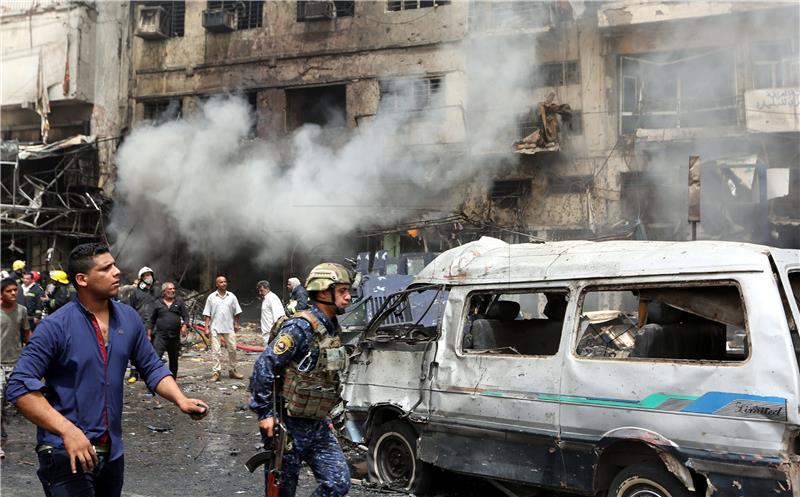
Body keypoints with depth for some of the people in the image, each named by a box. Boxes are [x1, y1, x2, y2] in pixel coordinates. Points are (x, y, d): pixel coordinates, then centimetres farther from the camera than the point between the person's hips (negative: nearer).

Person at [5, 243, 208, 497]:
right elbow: (20, 386, -18)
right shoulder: (56, 326, -15)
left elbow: (152, 368, 9)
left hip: (113, 451, 6)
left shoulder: (129, 318, 1)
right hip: (66, 454, -6)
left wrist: (181, 401, -8)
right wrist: (67, 429, -27)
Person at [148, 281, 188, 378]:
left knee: (174, 360, 11)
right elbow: (151, 320, 10)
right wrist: (149, 334, 5)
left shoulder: (179, 301, 9)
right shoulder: (158, 303, 6)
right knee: (156, 357, -16)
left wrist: (184, 326, -12)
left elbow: (186, 316, 6)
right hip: (160, 336, -2)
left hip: (175, 336, 2)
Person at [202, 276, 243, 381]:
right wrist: (206, 327, -3)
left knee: (232, 349, 4)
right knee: (215, 350, -3)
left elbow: (236, 312, 10)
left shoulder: (232, 296, 6)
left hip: (229, 327, 2)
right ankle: (216, 372, 1)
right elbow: (207, 314, 2)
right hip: (215, 328, -2)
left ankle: (232, 370, 18)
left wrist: (236, 324, 6)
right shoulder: (211, 297, 2)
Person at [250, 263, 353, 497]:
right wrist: (265, 414, -21)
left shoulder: (331, 329, 9)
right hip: (289, 426, -8)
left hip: (318, 426, 8)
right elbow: (264, 367, -22)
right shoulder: (301, 327, -19)